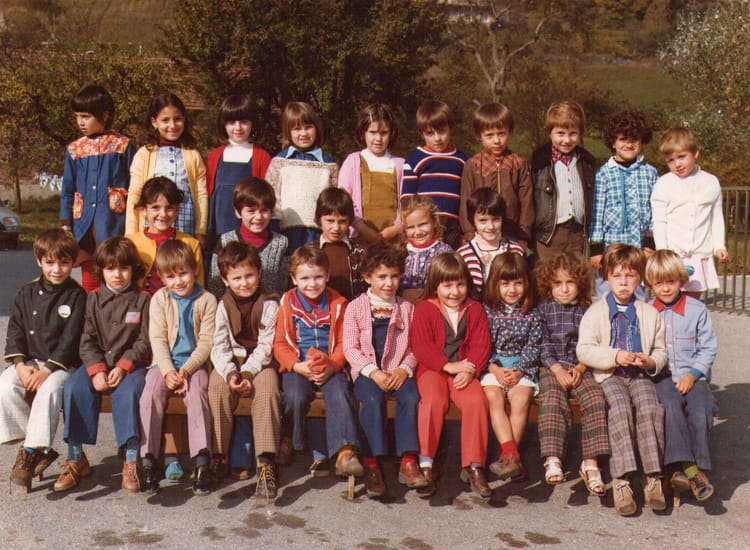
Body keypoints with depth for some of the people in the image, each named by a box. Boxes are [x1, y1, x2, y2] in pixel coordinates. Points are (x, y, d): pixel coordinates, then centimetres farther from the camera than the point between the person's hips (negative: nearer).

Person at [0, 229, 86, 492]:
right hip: (29, 360, 4)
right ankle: (41, 448, -16)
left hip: (62, 364, -4)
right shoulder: (27, 293, 11)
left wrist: (49, 369, -18)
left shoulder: (77, 295, -1)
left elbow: (70, 339, -8)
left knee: (50, 389, -33)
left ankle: (31, 452, -27)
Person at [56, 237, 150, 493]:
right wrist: (96, 370, -13)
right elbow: (87, 340, 4)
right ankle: (76, 458, -15)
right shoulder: (93, 299, 11)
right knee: (74, 388, -25)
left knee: (127, 391, -33)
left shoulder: (142, 300, 4)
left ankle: (131, 461, -27)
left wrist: (123, 367, -16)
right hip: (97, 364, 3)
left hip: (131, 364, -2)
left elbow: (145, 342, -2)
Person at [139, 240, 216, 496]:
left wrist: (186, 370, -18)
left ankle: (201, 462, -30)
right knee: (151, 392, -26)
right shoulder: (159, 299, 5)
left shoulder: (207, 300, 0)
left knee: (196, 393, -29)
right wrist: (168, 371, -16)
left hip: (194, 363, -1)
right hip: (164, 363, 2)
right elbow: (157, 339, -1)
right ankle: (148, 460, -22)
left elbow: (206, 342, -5)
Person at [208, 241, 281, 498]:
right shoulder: (223, 306, 2)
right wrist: (230, 373, -22)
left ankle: (266, 462, -32)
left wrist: (248, 373, -22)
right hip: (230, 362, 2)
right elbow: (219, 346, -4)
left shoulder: (269, 304, -3)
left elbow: (266, 346, -8)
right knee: (218, 387, -28)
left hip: (260, 362, -2)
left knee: (267, 388, -31)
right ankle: (217, 456, -20)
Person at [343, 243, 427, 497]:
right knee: (372, 400, -32)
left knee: (411, 397, -28)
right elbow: (350, 348, -1)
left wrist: (404, 369, -11)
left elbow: (414, 346, 9)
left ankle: (408, 462, -27)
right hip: (366, 371, -2)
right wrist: (374, 372, -15)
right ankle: (372, 464, -26)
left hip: (398, 371, 2)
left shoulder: (406, 308, 13)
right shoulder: (355, 307, 6)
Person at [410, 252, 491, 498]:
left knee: (476, 400, -26)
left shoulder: (475, 310, 11)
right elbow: (421, 347, -7)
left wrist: (470, 370, -15)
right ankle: (425, 464, -24)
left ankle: (473, 466, -19)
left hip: (463, 371, 2)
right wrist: (448, 366, -18)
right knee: (433, 399, -32)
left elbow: (481, 345, 3)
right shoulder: (424, 309, 3)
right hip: (432, 369, -2)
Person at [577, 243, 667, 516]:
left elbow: (661, 350, 17)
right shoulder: (595, 312, 6)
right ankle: (621, 479, -33)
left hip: (640, 376, 2)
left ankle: (653, 477, -26)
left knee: (649, 407, -28)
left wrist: (650, 362, -6)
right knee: (620, 407, -31)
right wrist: (615, 356, -15)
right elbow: (584, 350, -2)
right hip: (608, 376, -2)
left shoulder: (650, 314, 14)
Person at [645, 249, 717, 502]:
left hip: (693, 376, 0)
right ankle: (687, 467, -33)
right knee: (671, 405, -30)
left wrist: (692, 374, -7)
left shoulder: (697, 310, 5)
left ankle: (688, 468, -22)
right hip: (661, 377, 0)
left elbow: (708, 348, 5)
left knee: (700, 408, -27)